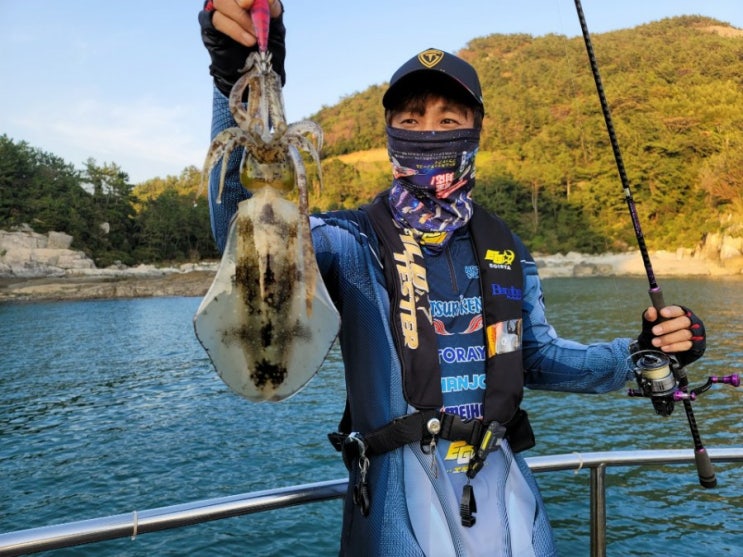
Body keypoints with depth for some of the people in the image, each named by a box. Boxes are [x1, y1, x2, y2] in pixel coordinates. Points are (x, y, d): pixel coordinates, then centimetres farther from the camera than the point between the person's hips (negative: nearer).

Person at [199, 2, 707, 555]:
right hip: (400, 488, -4)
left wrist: (640, 353, 1)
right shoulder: (354, 240, -9)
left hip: (503, 481, 4)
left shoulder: (506, 249, 6)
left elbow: (540, 356, 15)